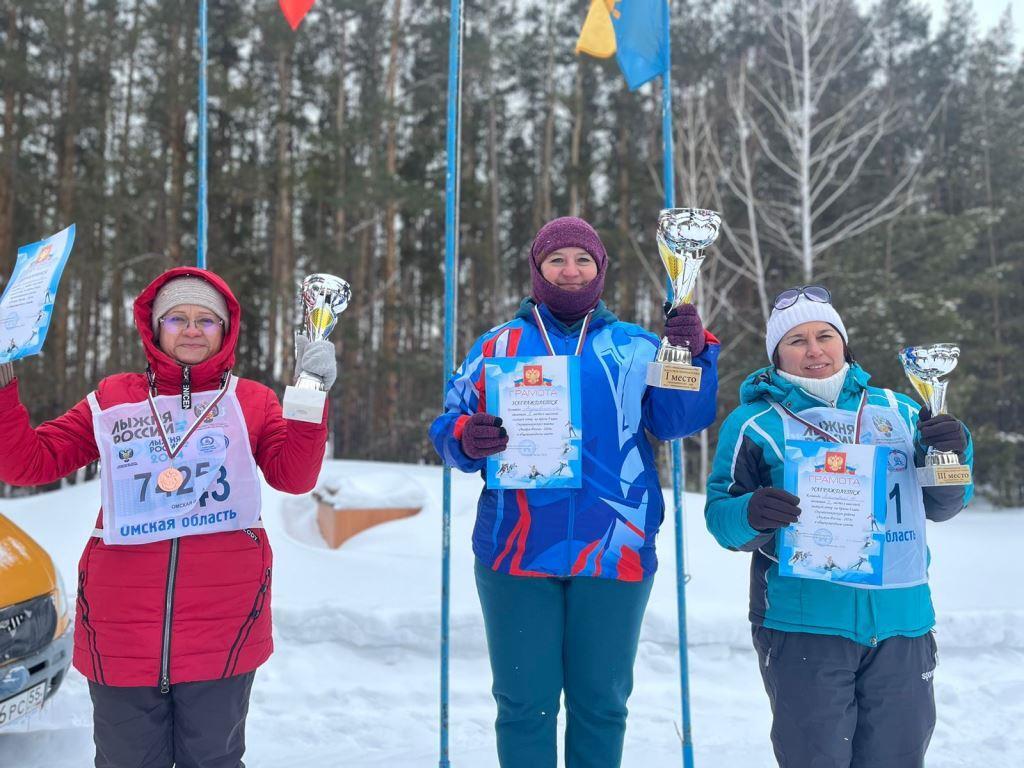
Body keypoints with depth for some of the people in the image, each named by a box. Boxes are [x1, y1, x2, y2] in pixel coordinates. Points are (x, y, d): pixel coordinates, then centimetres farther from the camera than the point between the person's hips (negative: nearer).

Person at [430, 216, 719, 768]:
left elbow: (679, 419, -2)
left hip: (614, 551, 1)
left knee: (601, 701, 12)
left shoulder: (635, 347, 10)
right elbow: (448, 427, 5)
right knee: (524, 702, 6)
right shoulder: (497, 346, 9)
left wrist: (693, 354, -17)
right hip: (517, 551, 0)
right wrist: (466, 438, -17)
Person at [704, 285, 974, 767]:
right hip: (805, 622, -4)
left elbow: (940, 506, 18)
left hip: (902, 621, 4)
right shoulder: (755, 421, 1)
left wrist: (953, 454, -1)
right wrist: (751, 515, -24)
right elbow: (721, 515, -2)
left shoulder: (897, 411, 12)